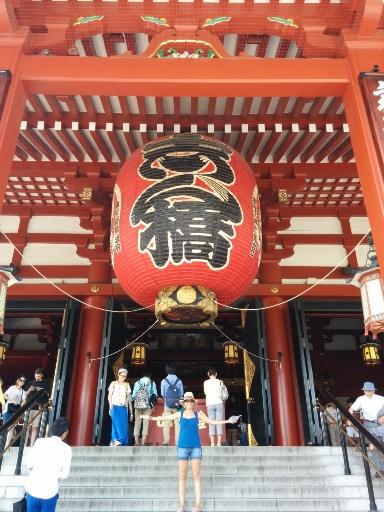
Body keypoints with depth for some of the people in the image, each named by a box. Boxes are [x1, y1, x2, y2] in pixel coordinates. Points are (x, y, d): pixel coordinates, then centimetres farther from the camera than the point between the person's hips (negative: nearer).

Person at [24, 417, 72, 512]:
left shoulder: (40, 441, -6)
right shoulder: (66, 449, -7)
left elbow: (29, 465, -4)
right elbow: (64, 475, -3)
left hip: (32, 489, 2)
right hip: (50, 492, -2)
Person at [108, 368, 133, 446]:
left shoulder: (127, 385, 14)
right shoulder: (114, 383, 8)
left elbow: (129, 399, 13)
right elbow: (109, 396, 4)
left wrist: (131, 413, 9)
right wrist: (111, 407, -12)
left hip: (124, 408, 2)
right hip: (115, 407, -2)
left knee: (124, 426, -4)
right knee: (116, 423, -20)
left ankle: (124, 443, 3)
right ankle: (115, 440, -21)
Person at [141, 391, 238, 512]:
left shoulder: (198, 414, 3)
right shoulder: (179, 414, 4)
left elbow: (212, 422, 5)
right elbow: (164, 417, 7)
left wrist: (228, 421, 0)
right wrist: (151, 418, 0)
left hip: (196, 447, 0)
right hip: (182, 447, 0)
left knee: (196, 476, -1)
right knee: (182, 476, 3)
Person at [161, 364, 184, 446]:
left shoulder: (164, 381, -6)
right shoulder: (179, 381, -3)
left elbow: (162, 394, -1)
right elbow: (182, 393, -1)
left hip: (167, 404, -1)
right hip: (177, 405, 1)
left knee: (166, 423, 6)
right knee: (177, 423, 6)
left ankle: (166, 441, 5)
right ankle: (177, 441, 6)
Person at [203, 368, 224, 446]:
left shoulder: (206, 382, 4)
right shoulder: (219, 381, 2)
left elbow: (205, 392, 13)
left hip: (210, 404, 1)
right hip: (219, 403, -1)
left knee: (211, 423, 2)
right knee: (219, 423, 0)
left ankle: (212, 443, -3)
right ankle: (219, 442, -6)